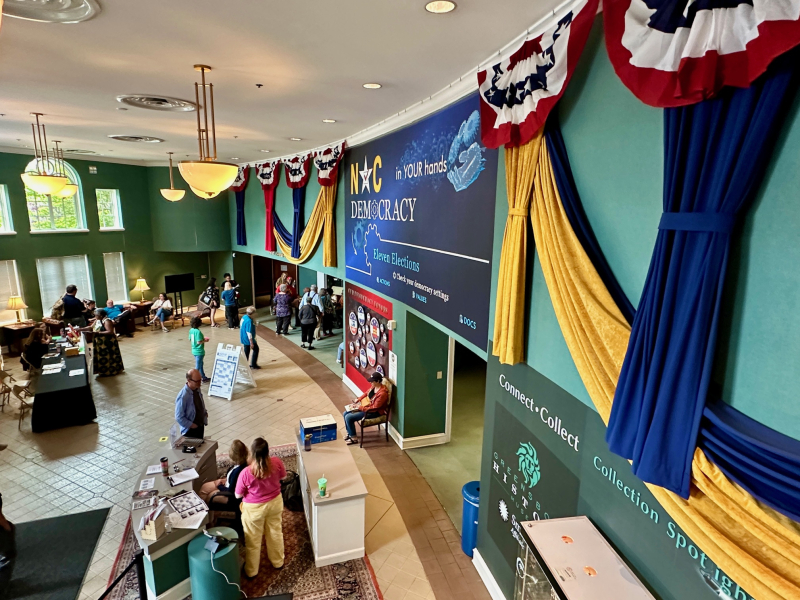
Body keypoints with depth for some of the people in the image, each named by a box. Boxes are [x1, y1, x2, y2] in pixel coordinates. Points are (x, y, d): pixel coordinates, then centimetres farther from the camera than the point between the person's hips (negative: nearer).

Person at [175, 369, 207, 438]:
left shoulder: (197, 389, -7)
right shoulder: (183, 396, -28)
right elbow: (179, 418, -22)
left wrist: (204, 412, 0)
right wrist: (191, 425, -18)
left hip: (201, 426, 7)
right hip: (190, 430, -7)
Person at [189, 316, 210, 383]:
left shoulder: (191, 330, 1)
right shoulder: (198, 332, -24)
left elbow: (190, 339, 11)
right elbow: (199, 342, -25)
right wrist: (205, 340, -7)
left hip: (194, 350, 9)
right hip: (199, 351, -9)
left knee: (200, 364, 21)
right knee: (198, 366, 1)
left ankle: (204, 378, 33)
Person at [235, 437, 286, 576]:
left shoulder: (246, 473, -32)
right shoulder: (277, 462, -25)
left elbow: (238, 495, -15)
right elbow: (283, 476, -2)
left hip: (254, 508, -3)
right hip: (275, 502, 3)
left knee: (253, 540, 22)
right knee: (275, 532, 27)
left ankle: (251, 571, 42)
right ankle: (278, 561, 48)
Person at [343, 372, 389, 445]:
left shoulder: (382, 393, -30)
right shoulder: (373, 386, -3)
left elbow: (374, 407, -27)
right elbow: (366, 393, 16)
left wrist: (360, 408, -24)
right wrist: (357, 400, 2)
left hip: (373, 412, -9)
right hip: (365, 406, 9)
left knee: (349, 417, -16)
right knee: (346, 413, 5)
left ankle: (354, 438, 1)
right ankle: (349, 433, 21)